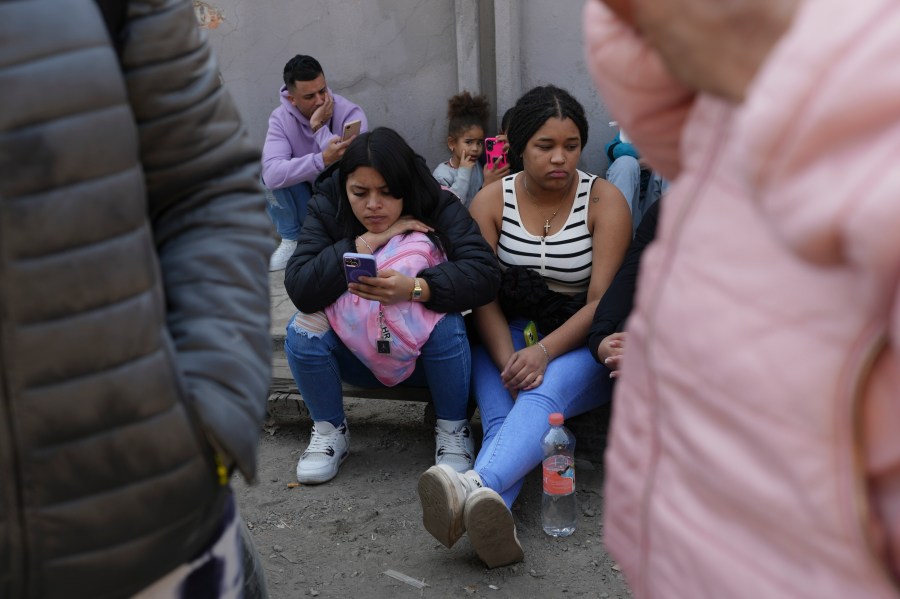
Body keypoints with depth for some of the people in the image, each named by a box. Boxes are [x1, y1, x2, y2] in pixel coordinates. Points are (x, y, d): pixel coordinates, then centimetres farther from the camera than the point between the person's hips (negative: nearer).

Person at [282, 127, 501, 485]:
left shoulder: (439, 208, -17)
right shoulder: (326, 210, -13)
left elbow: (485, 272, -31)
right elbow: (299, 287, -27)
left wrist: (414, 289, -46)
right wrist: (368, 243, -33)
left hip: (426, 353, -2)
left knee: (446, 322, -33)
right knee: (303, 329, -25)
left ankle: (453, 430, -8)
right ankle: (329, 431, -1)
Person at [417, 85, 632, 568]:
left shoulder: (604, 202, -4)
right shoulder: (491, 203, 2)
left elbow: (601, 303, -12)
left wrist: (543, 353, -28)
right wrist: (508, 360, -24)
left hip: (577, 342, -2)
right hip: (508, 334, 3)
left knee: (542, 396, -36)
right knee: (500, 416, -30)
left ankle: (477, 486, -61)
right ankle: (494, 515, -56)